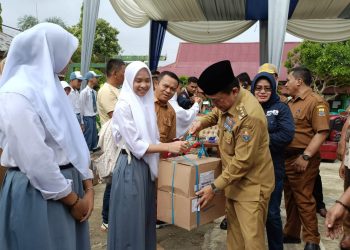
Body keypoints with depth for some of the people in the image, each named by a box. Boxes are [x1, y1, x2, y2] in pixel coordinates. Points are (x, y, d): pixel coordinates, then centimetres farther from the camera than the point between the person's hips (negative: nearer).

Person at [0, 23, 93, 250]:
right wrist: (73, 199, -12)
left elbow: (72, 140, 7)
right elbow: (36, 160, -21)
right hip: (37, 193, -8)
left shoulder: (51, 88, 8)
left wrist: (87, 187, 2)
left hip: (69, 182, 8)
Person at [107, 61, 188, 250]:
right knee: (131, 220, 5)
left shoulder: (147, 103, 7)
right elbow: (135, 145, -19)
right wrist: (168, 147, -23)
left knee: (146, 217, 19)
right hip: (130, 167, -7)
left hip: (147, 166, 7)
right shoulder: (124, 106, -15)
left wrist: (170, 148, -4)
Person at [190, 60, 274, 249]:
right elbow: (217, 114, 21)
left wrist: (215, 187, -20)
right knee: (234, 231, 20)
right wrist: (202, 122, 0)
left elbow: (242, 162, -26)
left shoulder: (250, 116, -30)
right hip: (234, 180, 8)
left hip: (251, 185, -8)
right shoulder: (226, 99, -3)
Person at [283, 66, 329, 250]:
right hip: (286, 157, 8)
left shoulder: (316, 102, -11)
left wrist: (305, 156, -22)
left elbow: (322, 132, -18)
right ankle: (291, 233, 29)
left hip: (302, 159, -8)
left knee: (303, 199, -1)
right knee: (290, 197, 16)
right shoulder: (291, 103, 15)